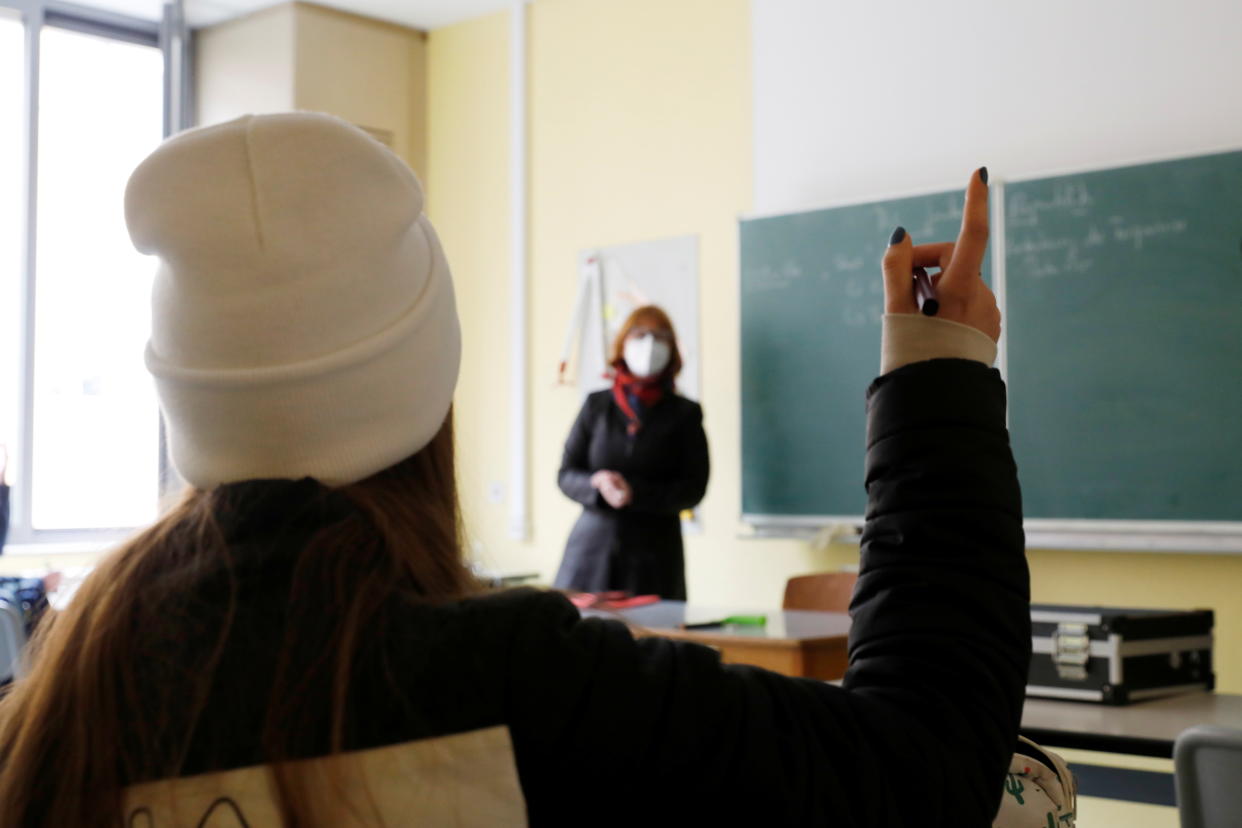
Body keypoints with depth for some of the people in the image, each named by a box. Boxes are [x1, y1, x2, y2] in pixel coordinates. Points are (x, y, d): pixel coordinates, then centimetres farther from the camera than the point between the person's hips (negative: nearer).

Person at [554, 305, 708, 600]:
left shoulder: (684, 413, 7)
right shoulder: (596, 406, 12)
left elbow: (693, 489, 0)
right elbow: (566, 474, 10)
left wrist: (635, 492, -13)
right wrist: (597, 484, -11)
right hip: (592, 550, 1)